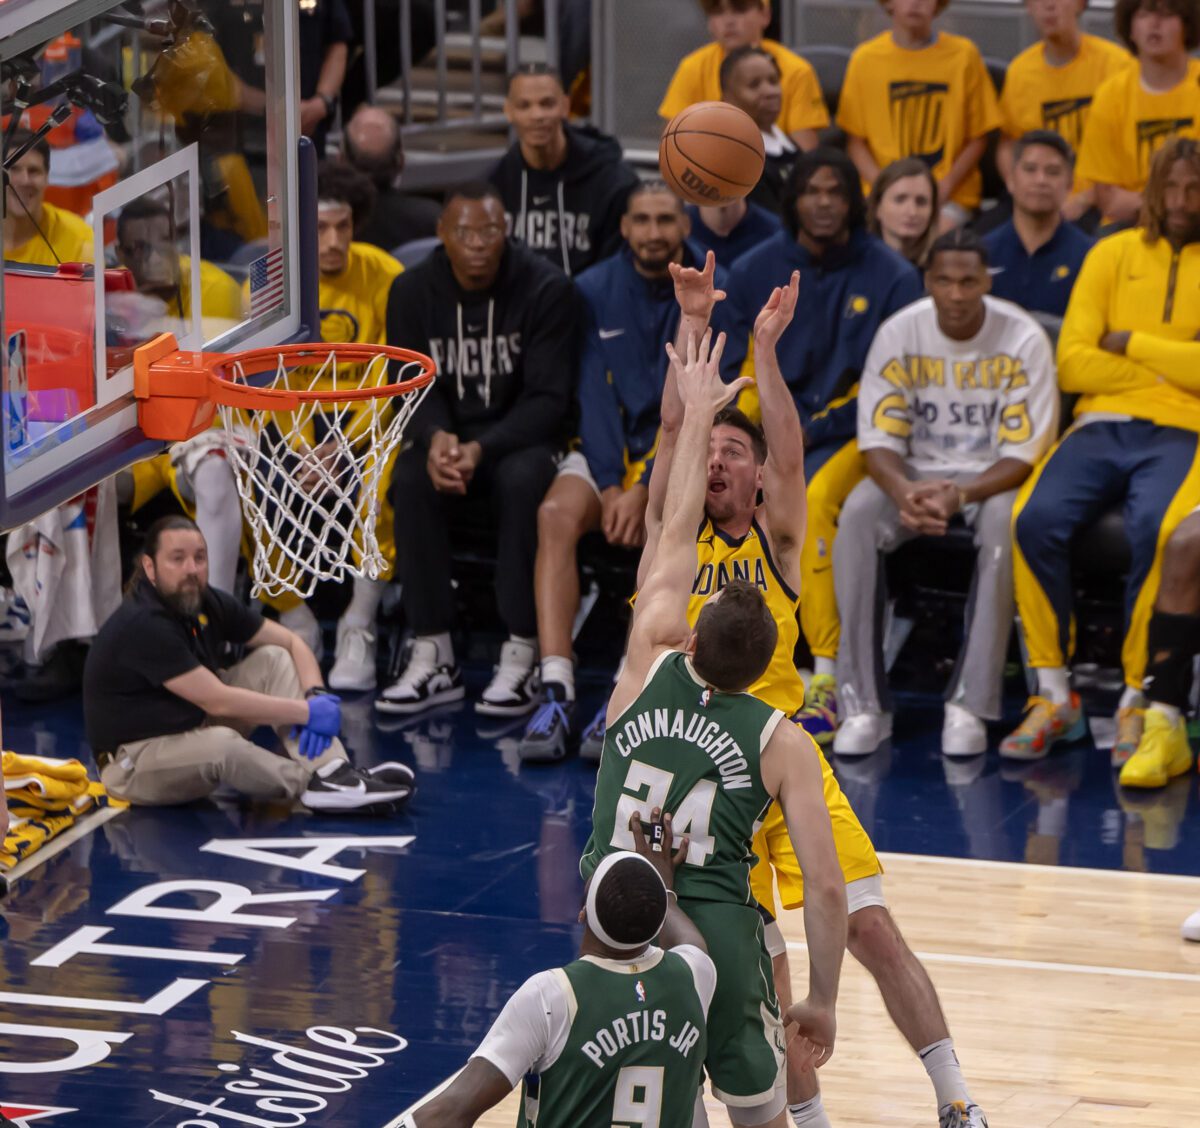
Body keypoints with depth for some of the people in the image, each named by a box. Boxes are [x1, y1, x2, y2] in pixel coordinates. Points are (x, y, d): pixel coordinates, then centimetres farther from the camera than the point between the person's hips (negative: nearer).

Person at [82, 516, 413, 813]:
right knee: (221, 744, -38)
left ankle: (334, 769, -20)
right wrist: (307, 712, -23)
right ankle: (319, 786, -13)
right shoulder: (142, 625, -26)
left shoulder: (208, 604, 0)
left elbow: (292, 642, 7)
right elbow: (217, 701, -28)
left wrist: (316, 694, -14)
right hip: (134, 760, -9)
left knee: (272, 659, -2)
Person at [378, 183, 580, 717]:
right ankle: (434, 659, -25)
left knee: (520, 479, -36)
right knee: (411, 480, -30)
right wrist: (436, 437, -23)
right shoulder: (412, 292, -2)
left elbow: (548, 398, -13)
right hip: (449, 433, 3)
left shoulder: (547, 289, -12)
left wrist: (482, 449, -28)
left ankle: (522, 658, -30)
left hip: (523, 435, -3)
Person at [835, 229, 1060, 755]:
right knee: (857, 515, -29)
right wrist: (904, 491, -29)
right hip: (915, 470, 2)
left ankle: (970, 706, -32)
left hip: (992, 475, -2)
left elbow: (1025, 452, -14)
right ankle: (864, 705, -26)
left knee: (1004, 521, -37)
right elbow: (878, 438, -6)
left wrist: (960, 495, -31)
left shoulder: (1023, 339, -14)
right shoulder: (898, 333, -7)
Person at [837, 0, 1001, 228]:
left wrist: (944, 188, -9)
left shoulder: (963, 54, 2)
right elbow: (855, 141, 6)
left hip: (950, 195, -1)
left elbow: (978, 139, 5)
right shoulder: (865, 57, 4)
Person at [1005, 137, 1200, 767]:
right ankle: (1054, 696, -15)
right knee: (1035, 518, -27)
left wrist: (1132, 344, -2)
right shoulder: (1113, 255, 15)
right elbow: (1072, 362, 4)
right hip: (1102, 426, 2)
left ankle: (1137, 699, -18)